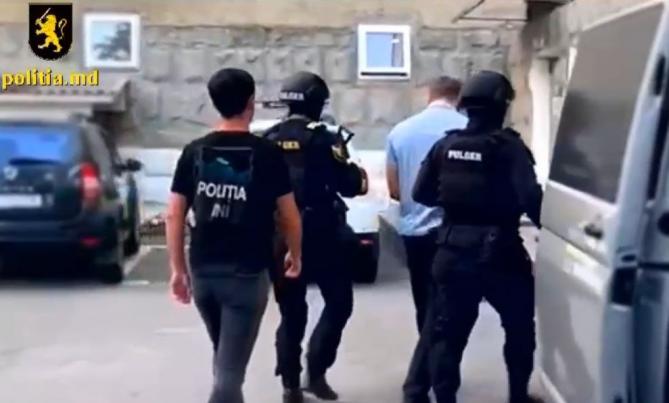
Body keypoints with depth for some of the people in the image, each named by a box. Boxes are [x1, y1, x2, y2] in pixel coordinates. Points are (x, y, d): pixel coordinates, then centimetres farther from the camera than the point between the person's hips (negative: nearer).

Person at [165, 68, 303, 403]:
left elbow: (174, 216, 2)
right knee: (230, 367, -3)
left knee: (224, 357, 24)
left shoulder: (194, 152, 2)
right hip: (247, 274, -5)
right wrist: (295, 255, 14)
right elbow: (289, 217, -3)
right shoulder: (266, 153, -7)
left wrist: (177, 269, 9)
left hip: (203, 271, 5)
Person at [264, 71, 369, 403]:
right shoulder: (323, 139, -11)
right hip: (319, 236, -5)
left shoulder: (268, 141, 5)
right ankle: (316, 371, 3)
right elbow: (350, 185, -11)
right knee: (339, 302, 10)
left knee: (291, 313, 12)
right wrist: (360, 176, 10)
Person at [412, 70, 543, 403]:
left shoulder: (445, 145, 4)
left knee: (448, 333, 11)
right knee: (519, 327, 17)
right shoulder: (509, 147, -12)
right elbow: (530, 197, -21)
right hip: (499, 252, -4)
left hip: (452, 252, 4)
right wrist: (545, 225, -5)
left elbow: (421, 194, 8)